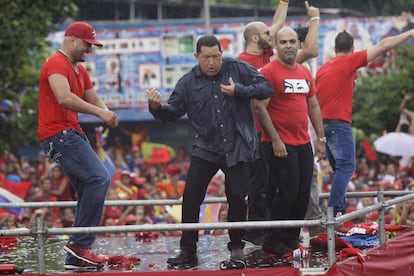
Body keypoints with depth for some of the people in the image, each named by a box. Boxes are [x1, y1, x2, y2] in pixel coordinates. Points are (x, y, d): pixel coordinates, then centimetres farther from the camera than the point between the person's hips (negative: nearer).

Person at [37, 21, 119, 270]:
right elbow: (64, 98, -26)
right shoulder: (57, 64, -10)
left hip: (73, 135, 11)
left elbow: (94, 100, 18)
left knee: (89, 192, 9)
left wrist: (107, 113, -5)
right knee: (99, 178, -21)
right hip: (58, 135, -11)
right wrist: (99, 112, -26)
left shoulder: (80, 70, 22)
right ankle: (80, 244, -19)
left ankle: (75, 257, 11)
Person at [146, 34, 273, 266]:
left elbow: (267, 88, -6)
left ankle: (237, 247, 18)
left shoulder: (238, 69, -2)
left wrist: (239, 90, -19)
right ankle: (188, 251, 2)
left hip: (238, 149, -2)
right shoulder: (189, 82, 3)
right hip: (206, 149, 2)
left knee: (237, 197, -1)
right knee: (191, 197, -6)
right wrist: (157, 107, -20)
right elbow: (173, 112, 1)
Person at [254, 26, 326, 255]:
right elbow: (261, 108, -13)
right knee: (286, 193, -9)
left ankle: (291, 239, 18)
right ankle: (272, 242, 1)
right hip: (280, 145, -7)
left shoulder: (305, 72, 14)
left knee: (303, 193, 7)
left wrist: (321, 138, 14)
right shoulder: (268, 71, -9)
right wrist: (275, 141, -16)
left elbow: (313, 106, 20)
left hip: (303, 143, 7)